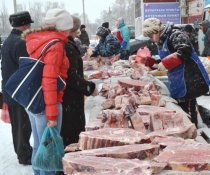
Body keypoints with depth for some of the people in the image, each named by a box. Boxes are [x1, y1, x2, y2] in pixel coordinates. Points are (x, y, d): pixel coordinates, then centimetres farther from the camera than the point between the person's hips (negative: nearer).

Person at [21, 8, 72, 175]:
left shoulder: (38, 40, 9)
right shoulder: (55, 45, -15)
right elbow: (49, 81, -22)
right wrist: (52, 113, -20)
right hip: (45, 103, -8)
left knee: (39, 147, 18)